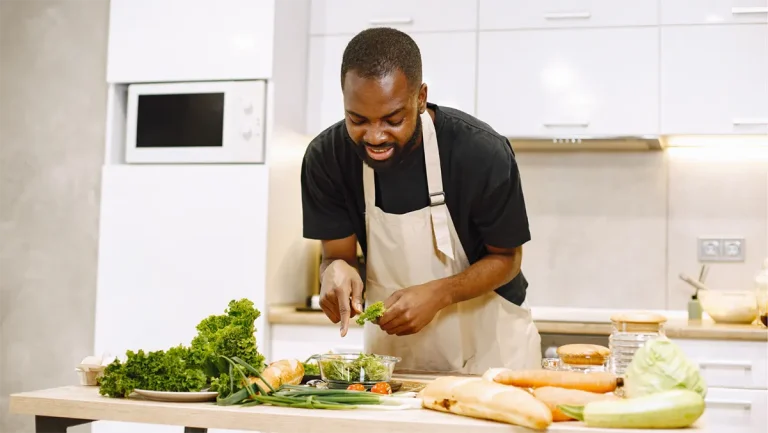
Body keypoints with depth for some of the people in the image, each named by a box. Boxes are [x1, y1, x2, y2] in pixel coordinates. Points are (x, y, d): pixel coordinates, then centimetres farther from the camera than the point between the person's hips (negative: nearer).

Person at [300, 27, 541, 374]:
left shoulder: (483, 152, -24)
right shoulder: (326, 157, -17)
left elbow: (506, 257, -12)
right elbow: (336, 254, -6)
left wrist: (437, 294, -29)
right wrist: (337, 270, -30)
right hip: (391, 344, 2)